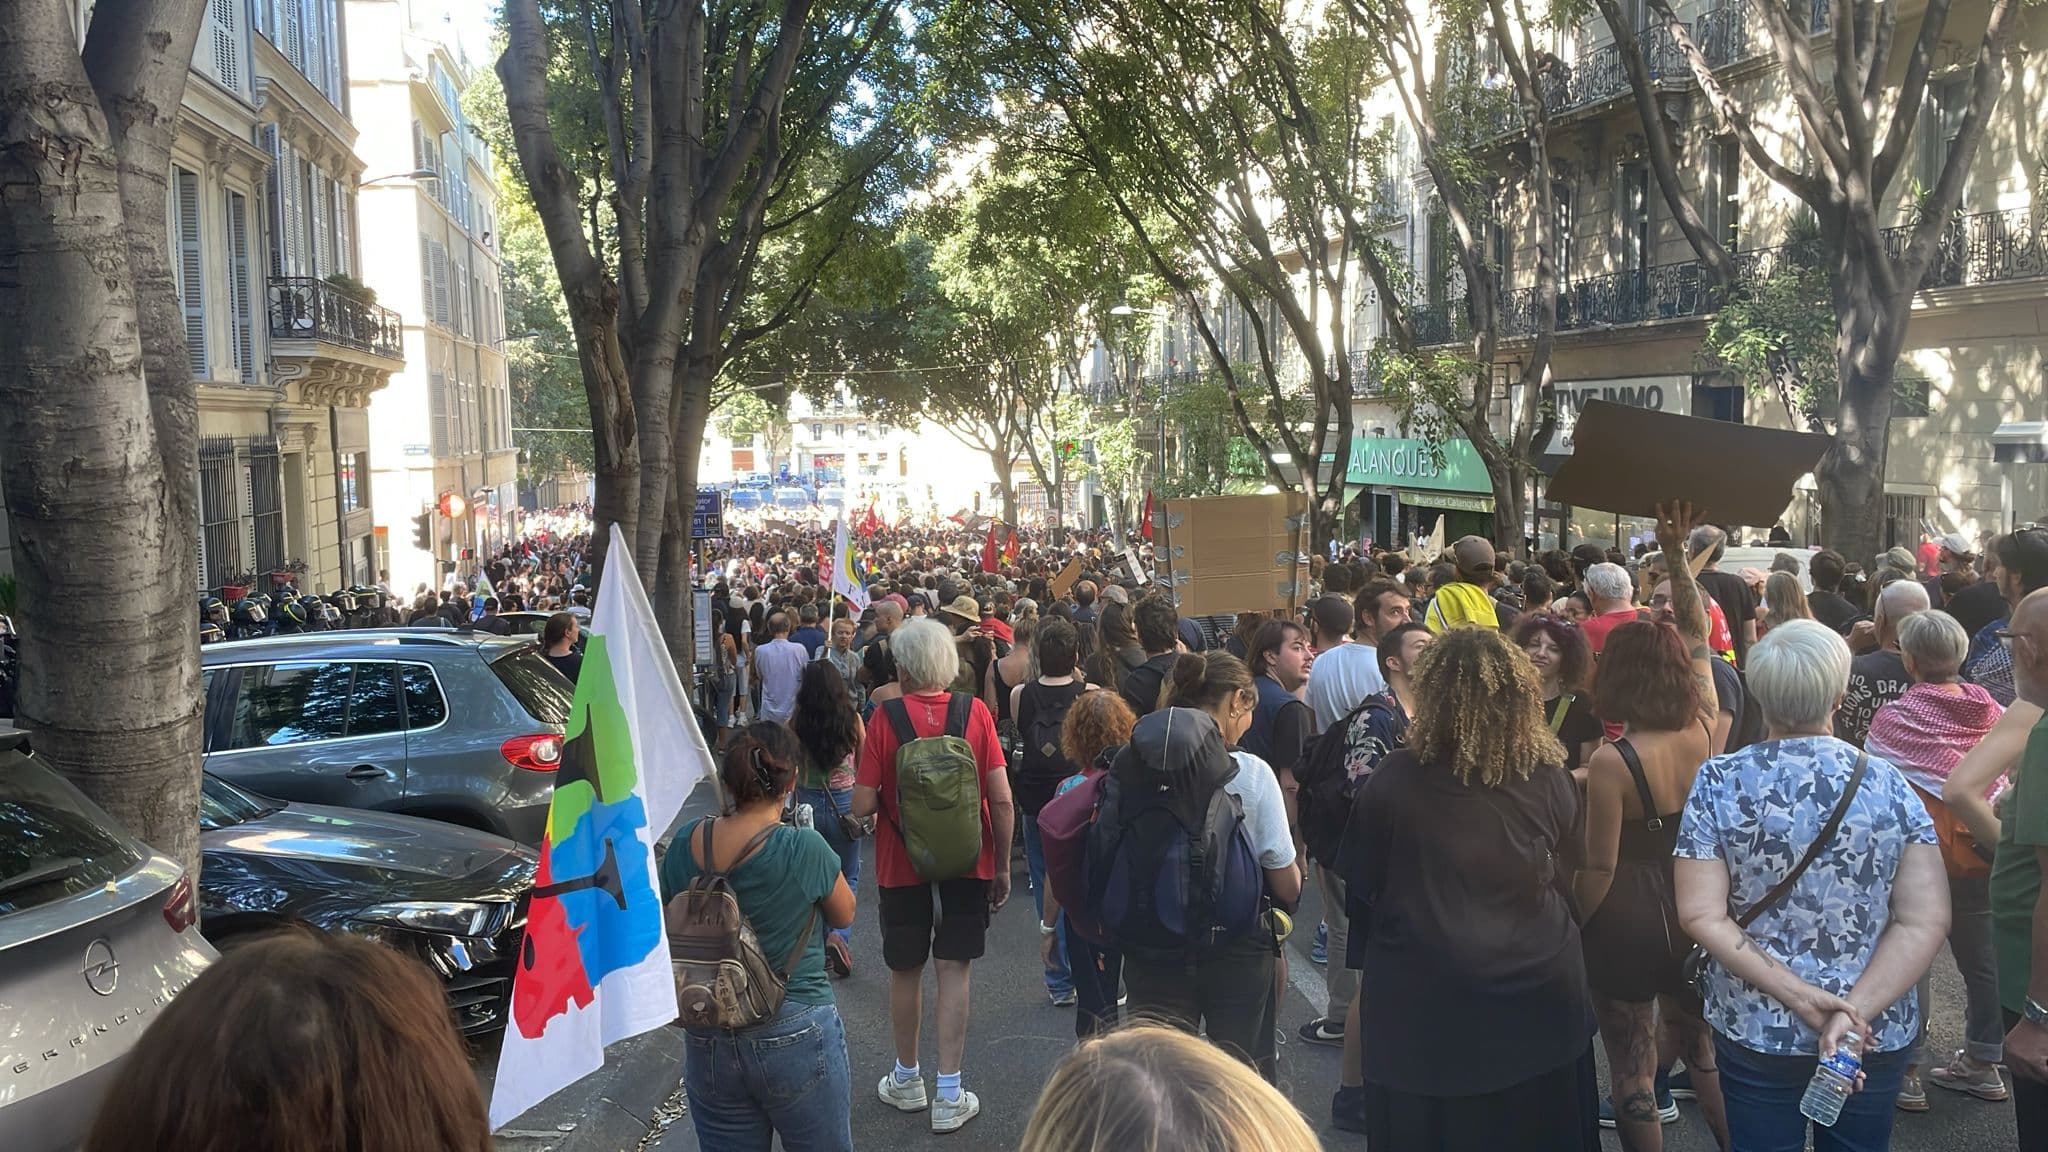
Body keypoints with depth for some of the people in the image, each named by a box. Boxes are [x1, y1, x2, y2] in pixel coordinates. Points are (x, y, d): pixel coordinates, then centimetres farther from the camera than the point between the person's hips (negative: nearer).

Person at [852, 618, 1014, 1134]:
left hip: (902, 866, -1)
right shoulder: (975, 711, -9)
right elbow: (1002, 800, -9)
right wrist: (1002, 866, 2)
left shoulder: (886, 718, -14)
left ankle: (907, 1080, 33)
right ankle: (949, 1096, 13)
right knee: (954, 971, 9)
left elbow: (862, 805, -14)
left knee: (906, 971, 16)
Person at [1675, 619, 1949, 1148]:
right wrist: (1855, 1009, -16)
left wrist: (1801, 997, -14)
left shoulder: (1719, 782, -11)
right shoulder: (1888, 784, -8)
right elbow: (1926, 920, -12)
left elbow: (1702, 916, -15)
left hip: (1756, 1027, -1)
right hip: (1878, 1032, 2)